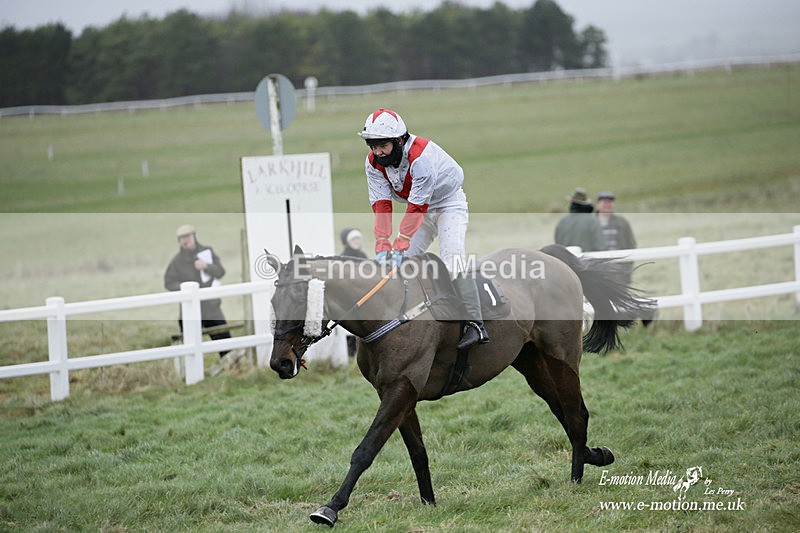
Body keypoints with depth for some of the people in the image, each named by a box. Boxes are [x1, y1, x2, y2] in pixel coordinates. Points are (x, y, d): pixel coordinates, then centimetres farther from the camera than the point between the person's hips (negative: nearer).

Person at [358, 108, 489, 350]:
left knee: (452, 258, -24)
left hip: (449, 203, -7)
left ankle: (475, 324, -25)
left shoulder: (421, 157, -35)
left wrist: (399, 246, -35)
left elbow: (417, 208, -34)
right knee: (401, 261, -2)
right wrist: (383, 246, -25)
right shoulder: (373, 163, -14)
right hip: (420, 208, 7)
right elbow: (381, 206, -15)